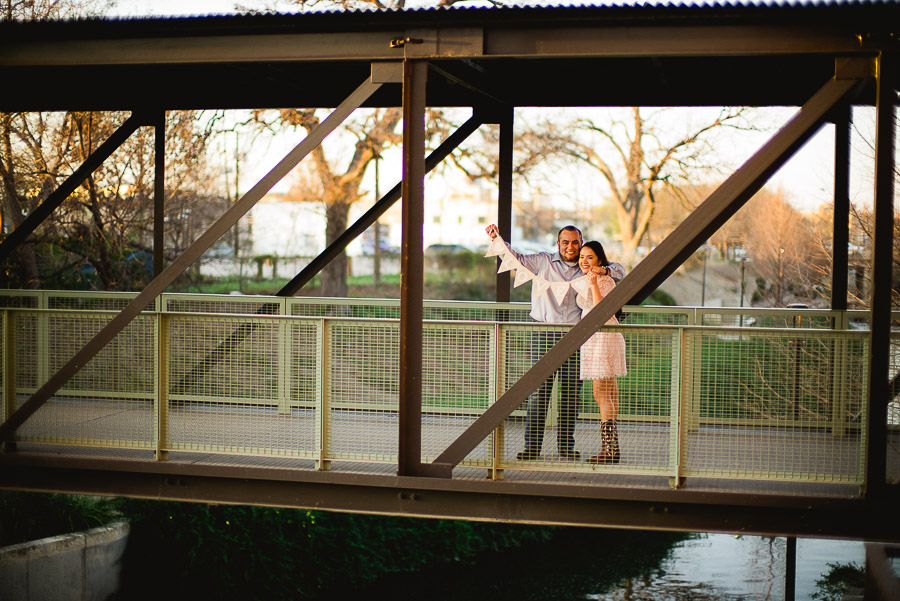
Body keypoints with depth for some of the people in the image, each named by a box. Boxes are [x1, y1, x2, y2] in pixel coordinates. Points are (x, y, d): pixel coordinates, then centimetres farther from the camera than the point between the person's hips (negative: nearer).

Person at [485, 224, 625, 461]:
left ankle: (566, 446, 13)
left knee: (571, 392, 4)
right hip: (545, 333, -2)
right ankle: (532, 446, -4)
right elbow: (517, 259, 7)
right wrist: (498, 239, -7)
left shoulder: (586, 269, 13)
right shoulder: (543, 262, 8)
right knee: (539, 390, -7)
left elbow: (620, 271, 20)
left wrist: (605, 270, -2)